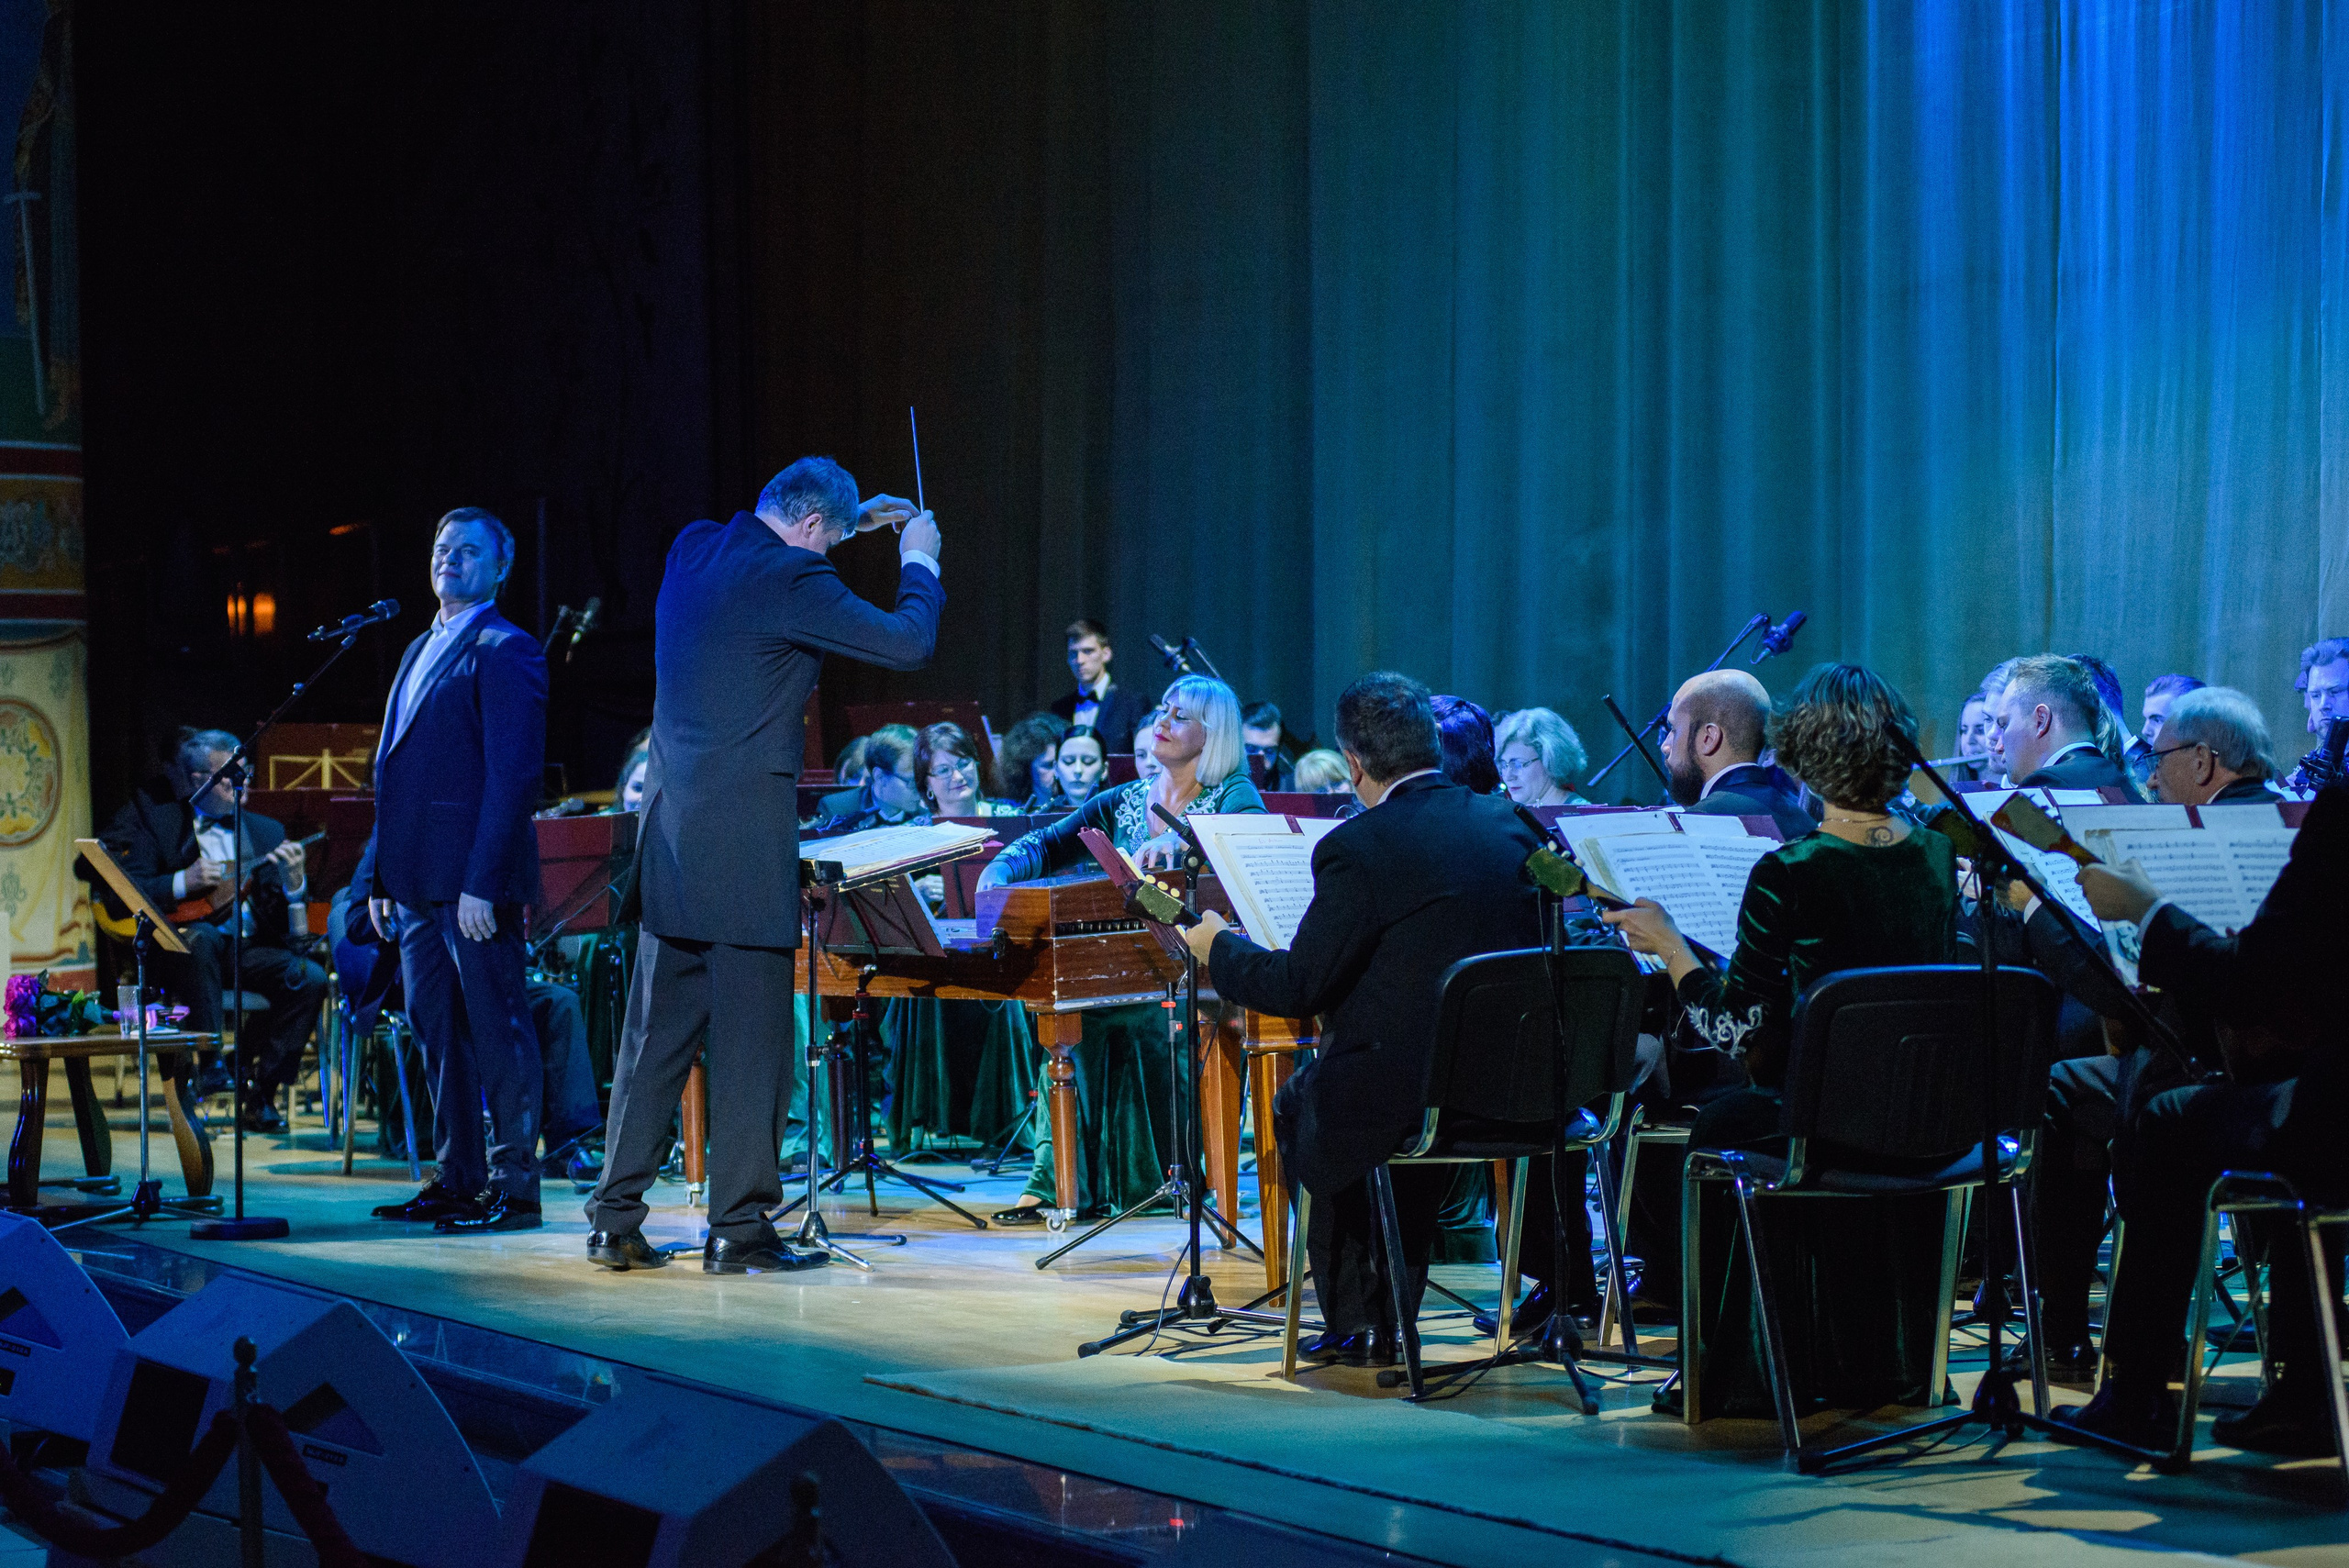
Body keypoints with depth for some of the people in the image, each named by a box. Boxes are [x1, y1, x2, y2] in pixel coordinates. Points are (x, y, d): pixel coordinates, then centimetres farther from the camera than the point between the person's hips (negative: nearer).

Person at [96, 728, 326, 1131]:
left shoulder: (266, 831, 18)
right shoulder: (156, 820, 8)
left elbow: (282, 921, 10)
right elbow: (121, 894, -4)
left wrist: (294, 882, -12)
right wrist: (182, 883, -16)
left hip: (248, 949, 4)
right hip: (182, 944, -4)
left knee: (310, 978, -24)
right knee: (199, 937, -39)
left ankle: (257, 1089, -11)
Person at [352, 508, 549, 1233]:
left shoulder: (504, 651, -7)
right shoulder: (421, 651, 20)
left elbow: (514, 772, -15)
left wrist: (482, 880, -21)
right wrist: (378, 872, 15)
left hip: (474, 878, -9)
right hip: (419, 876, 9)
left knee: (497, 1029, -4)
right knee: (437, 1029, 12)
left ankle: (513, 1187, 1)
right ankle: (456, 1178, 20)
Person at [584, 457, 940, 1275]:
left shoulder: (694, 550, 9)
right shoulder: (790, 580, -14)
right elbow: (909, 642, -12)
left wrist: (853, 523, 29)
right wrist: (918, 561, 5)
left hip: (672, 835, 8)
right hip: (746, 841, -8)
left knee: (656, 1036, 12)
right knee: (749, 1040, 0)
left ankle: (615, 1221, 14)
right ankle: (738, 1228, 4)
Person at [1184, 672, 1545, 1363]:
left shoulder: (1357, 848, -15)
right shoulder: (1514, 825, 4)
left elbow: (1297, 988, -11)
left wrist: (1218, 945, 8)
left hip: (1402, 1096, -6)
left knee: (1298, 1101, 25)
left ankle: (1357, 1321, 25)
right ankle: (1393, 1316, 38)